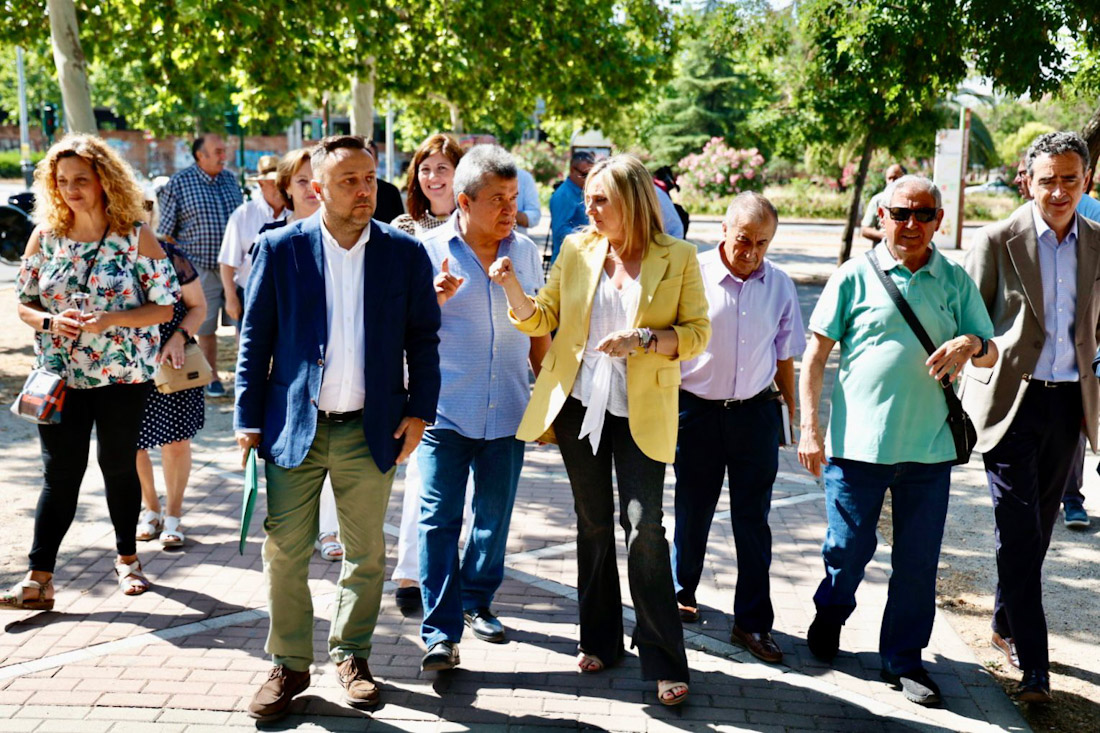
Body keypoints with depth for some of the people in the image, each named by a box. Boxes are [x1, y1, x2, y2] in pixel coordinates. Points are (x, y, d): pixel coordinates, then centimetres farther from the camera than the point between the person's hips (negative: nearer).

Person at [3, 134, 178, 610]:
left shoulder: (136, 237, -5)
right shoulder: (45, 237, 3)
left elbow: (164, 307, -6)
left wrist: (110, 320, -20)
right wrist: (51, 321, -14)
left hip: (124, 375, -1)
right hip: (60, 376, 2)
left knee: (119, 465, 9)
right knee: (60, 472, 0)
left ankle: (127, 558, 28)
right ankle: (39, 580, 3)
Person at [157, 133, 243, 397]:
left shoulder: (230, 179, 10)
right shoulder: (179, 183, -5)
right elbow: (166, 232, -2)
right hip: (201, 268, -3)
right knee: (206, 328, 6)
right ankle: (212, 380, 19)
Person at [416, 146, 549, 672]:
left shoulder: (526, 252, 7)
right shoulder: (430, 251, -4)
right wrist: (434, 299, -20)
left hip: (506, 412, 4)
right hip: (445, 411, -3)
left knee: (494, 515, 14)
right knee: (439, 519, -5)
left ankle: (478, 603, 34)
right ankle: (441, 631, 0)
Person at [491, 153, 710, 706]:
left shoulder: (677, 257, -3)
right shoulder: (576, 249, 6)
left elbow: (697, 332, -4)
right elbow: (541, 319, 7)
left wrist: (644, 340, -20)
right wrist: (512, 287, -12)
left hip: (641, 411, -3)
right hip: (578, 404, 3)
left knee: (643, 525, -8)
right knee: (593, 522, 13)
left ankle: (664, 662, 3)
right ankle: (599, 640, 28)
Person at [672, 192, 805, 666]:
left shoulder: (780, 286, 1)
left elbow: (784, 357, 11)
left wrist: (792, 413, 13)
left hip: (756, 413, 2)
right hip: (697, 409, -2)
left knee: (753, 519, 4)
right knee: (693, 511, 11)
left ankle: (753, 622, 14)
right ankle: (683, 593, 34)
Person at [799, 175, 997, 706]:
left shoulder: (956, 281, 8)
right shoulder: (855, 276, 0)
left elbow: (991, 353, 12)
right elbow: (815, 354, -1)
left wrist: (972, 344, -13)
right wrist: (810, 428, -7)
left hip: (929, 447, 2)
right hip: (858, 443, -2)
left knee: (918, 562, 7)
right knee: (847, 549, 8)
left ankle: (903, 659, 24)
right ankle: (829, 619, 37)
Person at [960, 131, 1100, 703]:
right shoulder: (998, 241, -6)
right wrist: (950, 397, -4)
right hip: (1011, 399, -4)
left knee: (1038, 527, 15)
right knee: (1019, 532, -4)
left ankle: (1006, 624, 34)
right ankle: (1034, 662, 2)